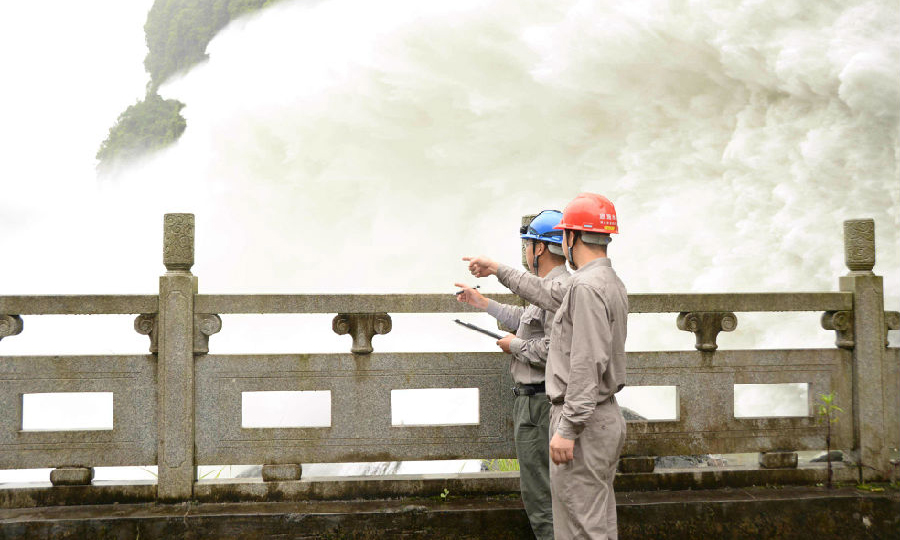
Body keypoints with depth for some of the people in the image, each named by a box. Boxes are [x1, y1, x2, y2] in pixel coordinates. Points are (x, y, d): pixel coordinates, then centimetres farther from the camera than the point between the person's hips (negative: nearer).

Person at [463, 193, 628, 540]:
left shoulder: (587, 286, -18)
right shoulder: (609, 281, 15)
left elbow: (587, 364, -24)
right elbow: (548, 295, 31)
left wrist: (567, 429, -24)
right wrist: (498, 271, 39)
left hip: (584, 420, -11)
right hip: (606, 416, 11)